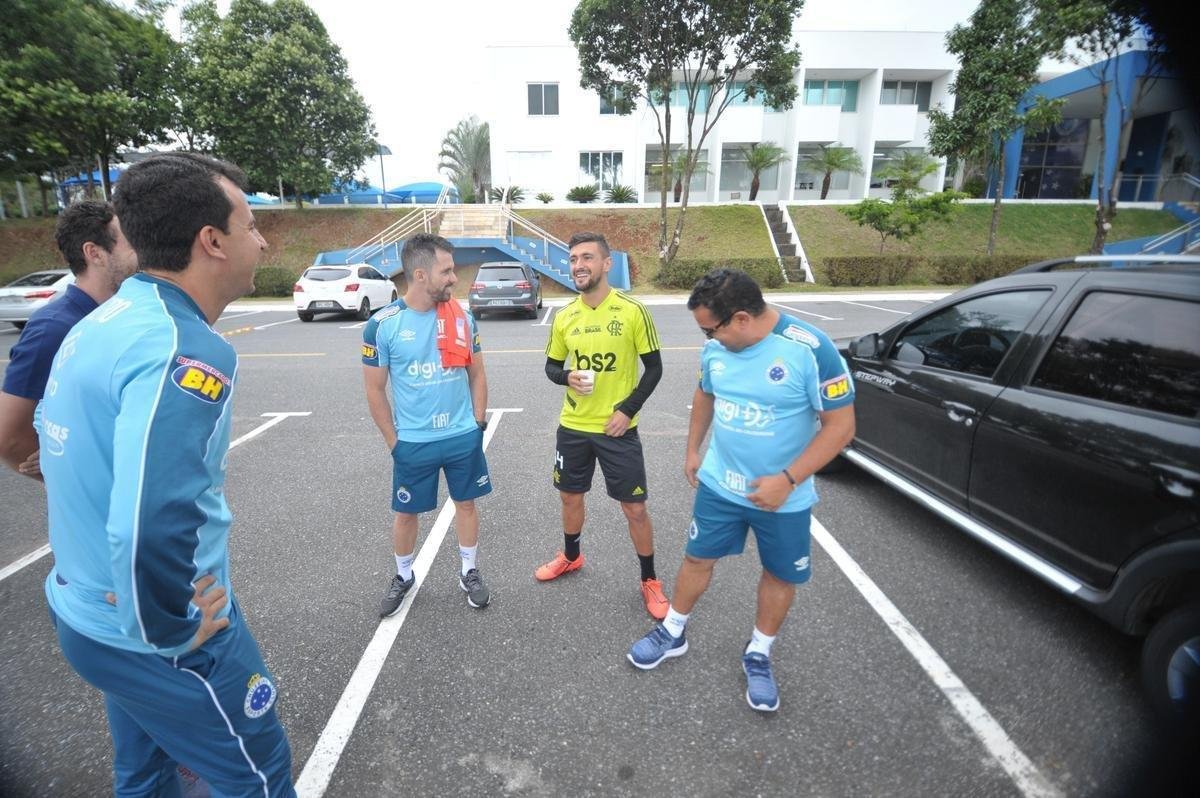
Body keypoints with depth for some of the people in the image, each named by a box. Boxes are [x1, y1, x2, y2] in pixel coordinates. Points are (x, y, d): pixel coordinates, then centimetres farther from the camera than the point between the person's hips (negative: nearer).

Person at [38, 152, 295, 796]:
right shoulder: (184, 350, -29)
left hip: (84, 609, 8)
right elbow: (151, 528, -39)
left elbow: (61, 438, 15)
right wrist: (171, 632, -19)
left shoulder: (100, 323, 2)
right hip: (144, 635, -8)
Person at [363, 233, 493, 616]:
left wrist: (477, 423, 3)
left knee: (466, 503, 14)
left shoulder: (462, 318, -4)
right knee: (406, 511, 14)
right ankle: (403, 576, 38)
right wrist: (394, 441, -3)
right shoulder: (382, 325, -12)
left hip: (463, 437, 2)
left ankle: (469, 572, 34)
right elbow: (375, 390, -5)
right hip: (413, 442, -2)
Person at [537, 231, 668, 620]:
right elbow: (552, 366, 10)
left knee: (634, 507, 3)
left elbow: (654, 368, -5)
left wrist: (628, 409, -14)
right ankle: (571, 556, 46)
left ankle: (649, 581, 24)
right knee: (571, 496, 19)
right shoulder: (564, 316, 0)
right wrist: (567, 378, -13)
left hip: (617, 427, -4)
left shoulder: (633, 312, -11)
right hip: (573, 426, 4)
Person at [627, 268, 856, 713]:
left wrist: (787, 479, -23)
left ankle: (758, 655, 39)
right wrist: (693, 450, 13)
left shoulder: (811, 350, -23)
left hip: (783, 496, -3)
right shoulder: (717, 347, -7)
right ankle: (672, 634, 38)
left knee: (780, 575, 14)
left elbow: (841, 426, -19)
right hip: (719, 484, 3)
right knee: (698, 558, 15)